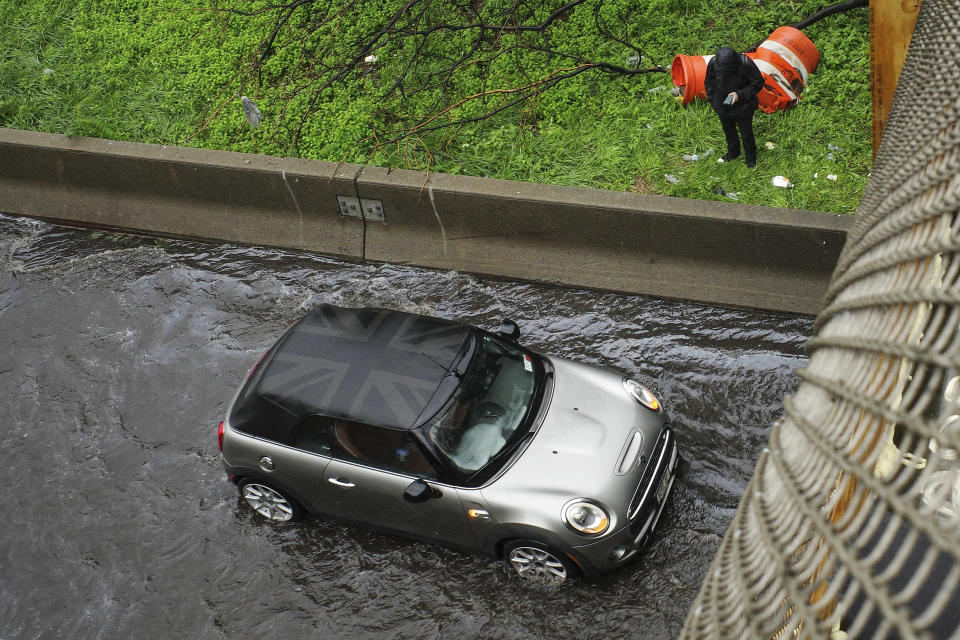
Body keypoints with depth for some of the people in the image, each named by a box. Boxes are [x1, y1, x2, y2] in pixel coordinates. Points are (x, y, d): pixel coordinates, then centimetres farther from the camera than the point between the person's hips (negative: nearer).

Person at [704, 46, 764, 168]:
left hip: (742, 106, -3)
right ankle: (733, 151, 51)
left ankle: (751, 157, 37)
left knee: (746, 133, 13)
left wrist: (740, 94, -27)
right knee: (728, 130, 25)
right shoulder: (713, 63, -23)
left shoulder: (745, 63, -31)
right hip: (722, 105, 3)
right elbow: (708, 83, -2)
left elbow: (758, 83, -17)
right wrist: (713, 100, -1)